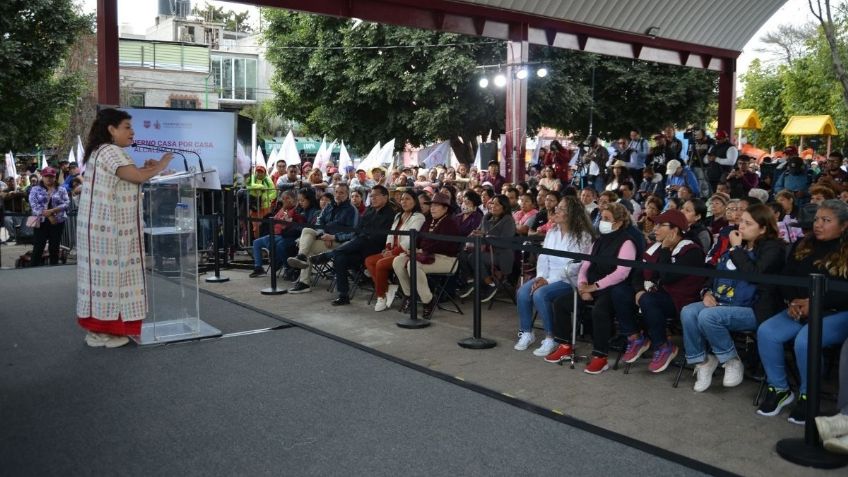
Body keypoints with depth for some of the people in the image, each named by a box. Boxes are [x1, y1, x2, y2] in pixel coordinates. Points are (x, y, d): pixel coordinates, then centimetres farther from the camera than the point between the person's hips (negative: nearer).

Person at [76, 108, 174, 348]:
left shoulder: (99, 151, 18)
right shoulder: (110, 151, -15)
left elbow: (124, 180, 21)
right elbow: (137, 177, -25)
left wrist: (144, 168, 9)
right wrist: (160, 166, -8)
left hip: (102, 227, 10)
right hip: (108, 228, -10)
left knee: (102, 275, 12)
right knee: (108, 276, -4)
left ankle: (96, 328, 18)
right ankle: (101, 333, 3)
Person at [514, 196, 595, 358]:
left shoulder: (582, 236, -10)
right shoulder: (552, 232, 12)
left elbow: (575, 266, -17)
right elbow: (543, 257, 11)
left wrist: (549, 280, -20)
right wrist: (541, 277, -7)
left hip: (569, 280, -7)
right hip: (547, 277, 7)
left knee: (540, 294, -30)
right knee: (522, 292, -18)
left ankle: (550, 339, -14)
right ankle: (526, 333, -1)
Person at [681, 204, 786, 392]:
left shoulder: (773, 248, -4)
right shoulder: (737, 245, 17)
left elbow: (754, 274, -22)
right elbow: (716, 273, 22)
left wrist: (737, 249, -11)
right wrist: (708, 292, 3)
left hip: (752, 310, -7)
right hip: (722, 303, 7)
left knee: (708, 317, -32)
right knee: (687, 313, -21)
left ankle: (732, 361, -9)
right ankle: (702, 362, -8)